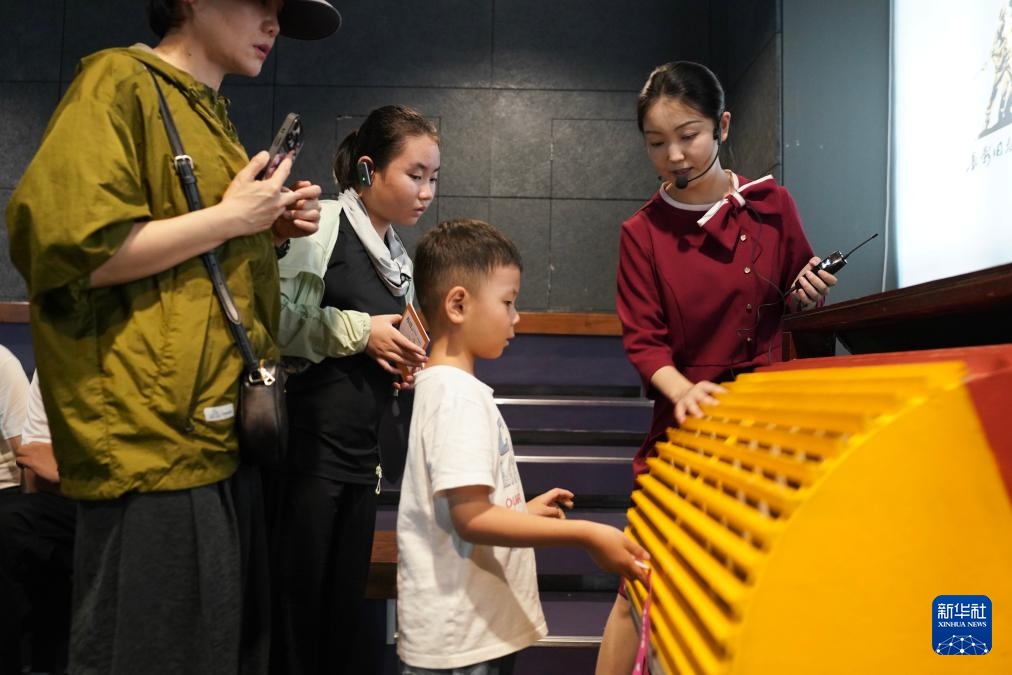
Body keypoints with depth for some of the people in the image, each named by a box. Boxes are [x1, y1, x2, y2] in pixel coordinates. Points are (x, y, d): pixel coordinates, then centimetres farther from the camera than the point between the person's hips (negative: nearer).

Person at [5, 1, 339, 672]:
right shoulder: (121, 82, -6)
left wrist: (271, 228, 12)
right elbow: (66, 248, -19)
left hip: (227, 436, 9)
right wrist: (231, 217, -13)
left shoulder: (212, 113, 20)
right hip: (156, 443, -9)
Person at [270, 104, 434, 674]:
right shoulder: (322, 226, -7)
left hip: (362, 454, 7)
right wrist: (359, 331, -14)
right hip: (307, 445, -7)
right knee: (296, 606, -1)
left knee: (346, 610, 11)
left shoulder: (400, 259, 15)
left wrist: (407, 365, 5)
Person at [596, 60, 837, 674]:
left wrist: (806, 294, -8)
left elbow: (796, 296, 16)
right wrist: (682, 390, -26)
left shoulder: (770, 203, 3)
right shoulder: (643, 232, -3)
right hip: (687, 417, -2)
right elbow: (643, 341, -7)